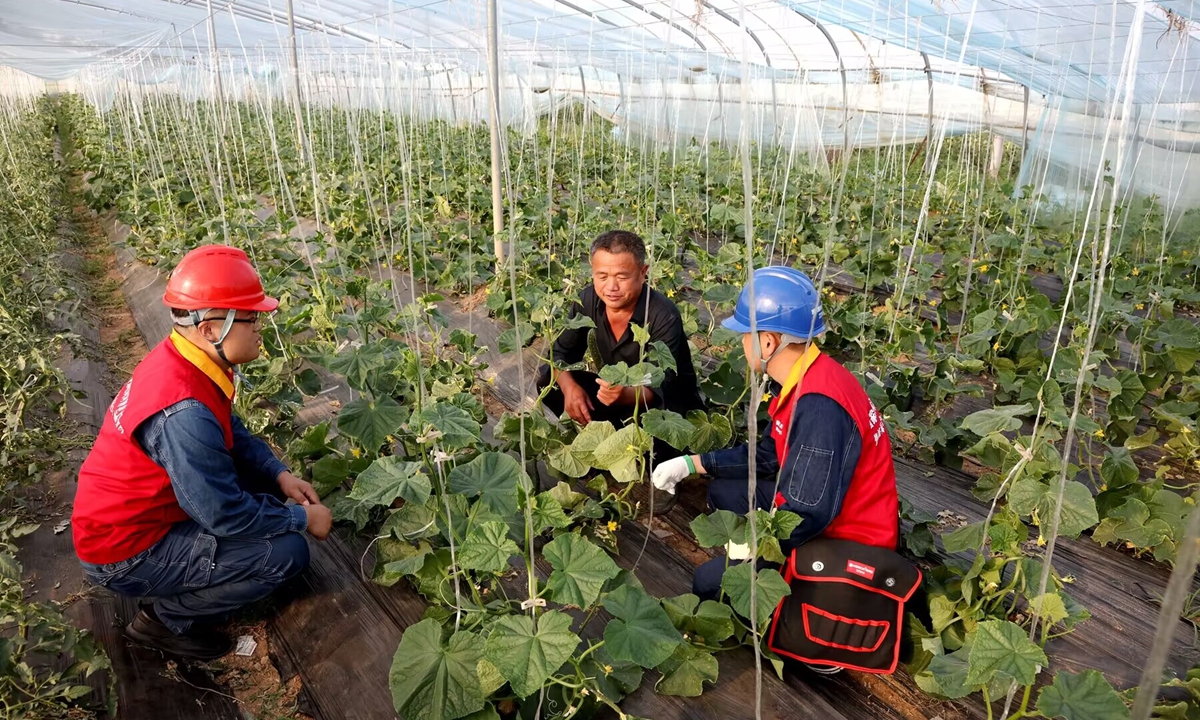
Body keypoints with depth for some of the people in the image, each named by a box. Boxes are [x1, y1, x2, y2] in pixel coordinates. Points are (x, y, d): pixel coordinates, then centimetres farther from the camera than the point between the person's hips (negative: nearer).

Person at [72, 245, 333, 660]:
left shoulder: (180, 359, -6)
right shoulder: (184, 411, -34)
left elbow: (232, 431, 9)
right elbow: (226, 514, -27)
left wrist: (279, 474, -4)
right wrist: (303, 519, -13)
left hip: (140, 511, 9)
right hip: (125, 552, -9)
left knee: (264, 477, 10)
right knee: (287, 552, -16)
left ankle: (190, 577, 15)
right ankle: (167, 617, 3)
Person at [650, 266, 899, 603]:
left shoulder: (819, 404, -31)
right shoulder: (804, 379, 0)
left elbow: (808, 515, -32)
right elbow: (767, 456, 12)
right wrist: (691, 463, 10)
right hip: (826, 514, 9)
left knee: (708, 581, -10)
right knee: (723, 491, 13)